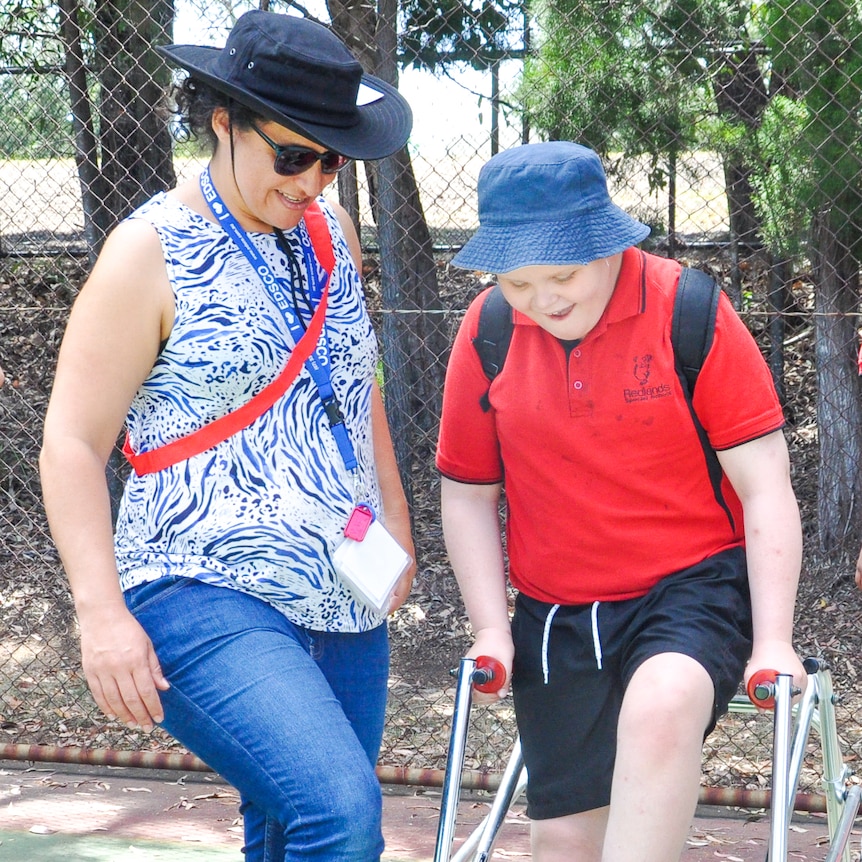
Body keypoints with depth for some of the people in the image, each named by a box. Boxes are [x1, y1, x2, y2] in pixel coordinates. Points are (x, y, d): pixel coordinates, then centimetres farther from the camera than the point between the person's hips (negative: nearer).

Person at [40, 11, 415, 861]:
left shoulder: (330, 232, 13)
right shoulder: (152, 252, -7)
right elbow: (72, 445, -10)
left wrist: (393, 521, 25)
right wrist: (102, 613, -19)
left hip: (344, 606, 7)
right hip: (207, 599, -7)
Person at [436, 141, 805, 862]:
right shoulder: (487, 331, -1)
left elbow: (765, 484, -10)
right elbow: (468, 494, 9)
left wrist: (773, 640, -16)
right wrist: (491, 629, -1)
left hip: (692, 586, -4)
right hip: (554, 616, 4)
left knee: (661, 708, -36)